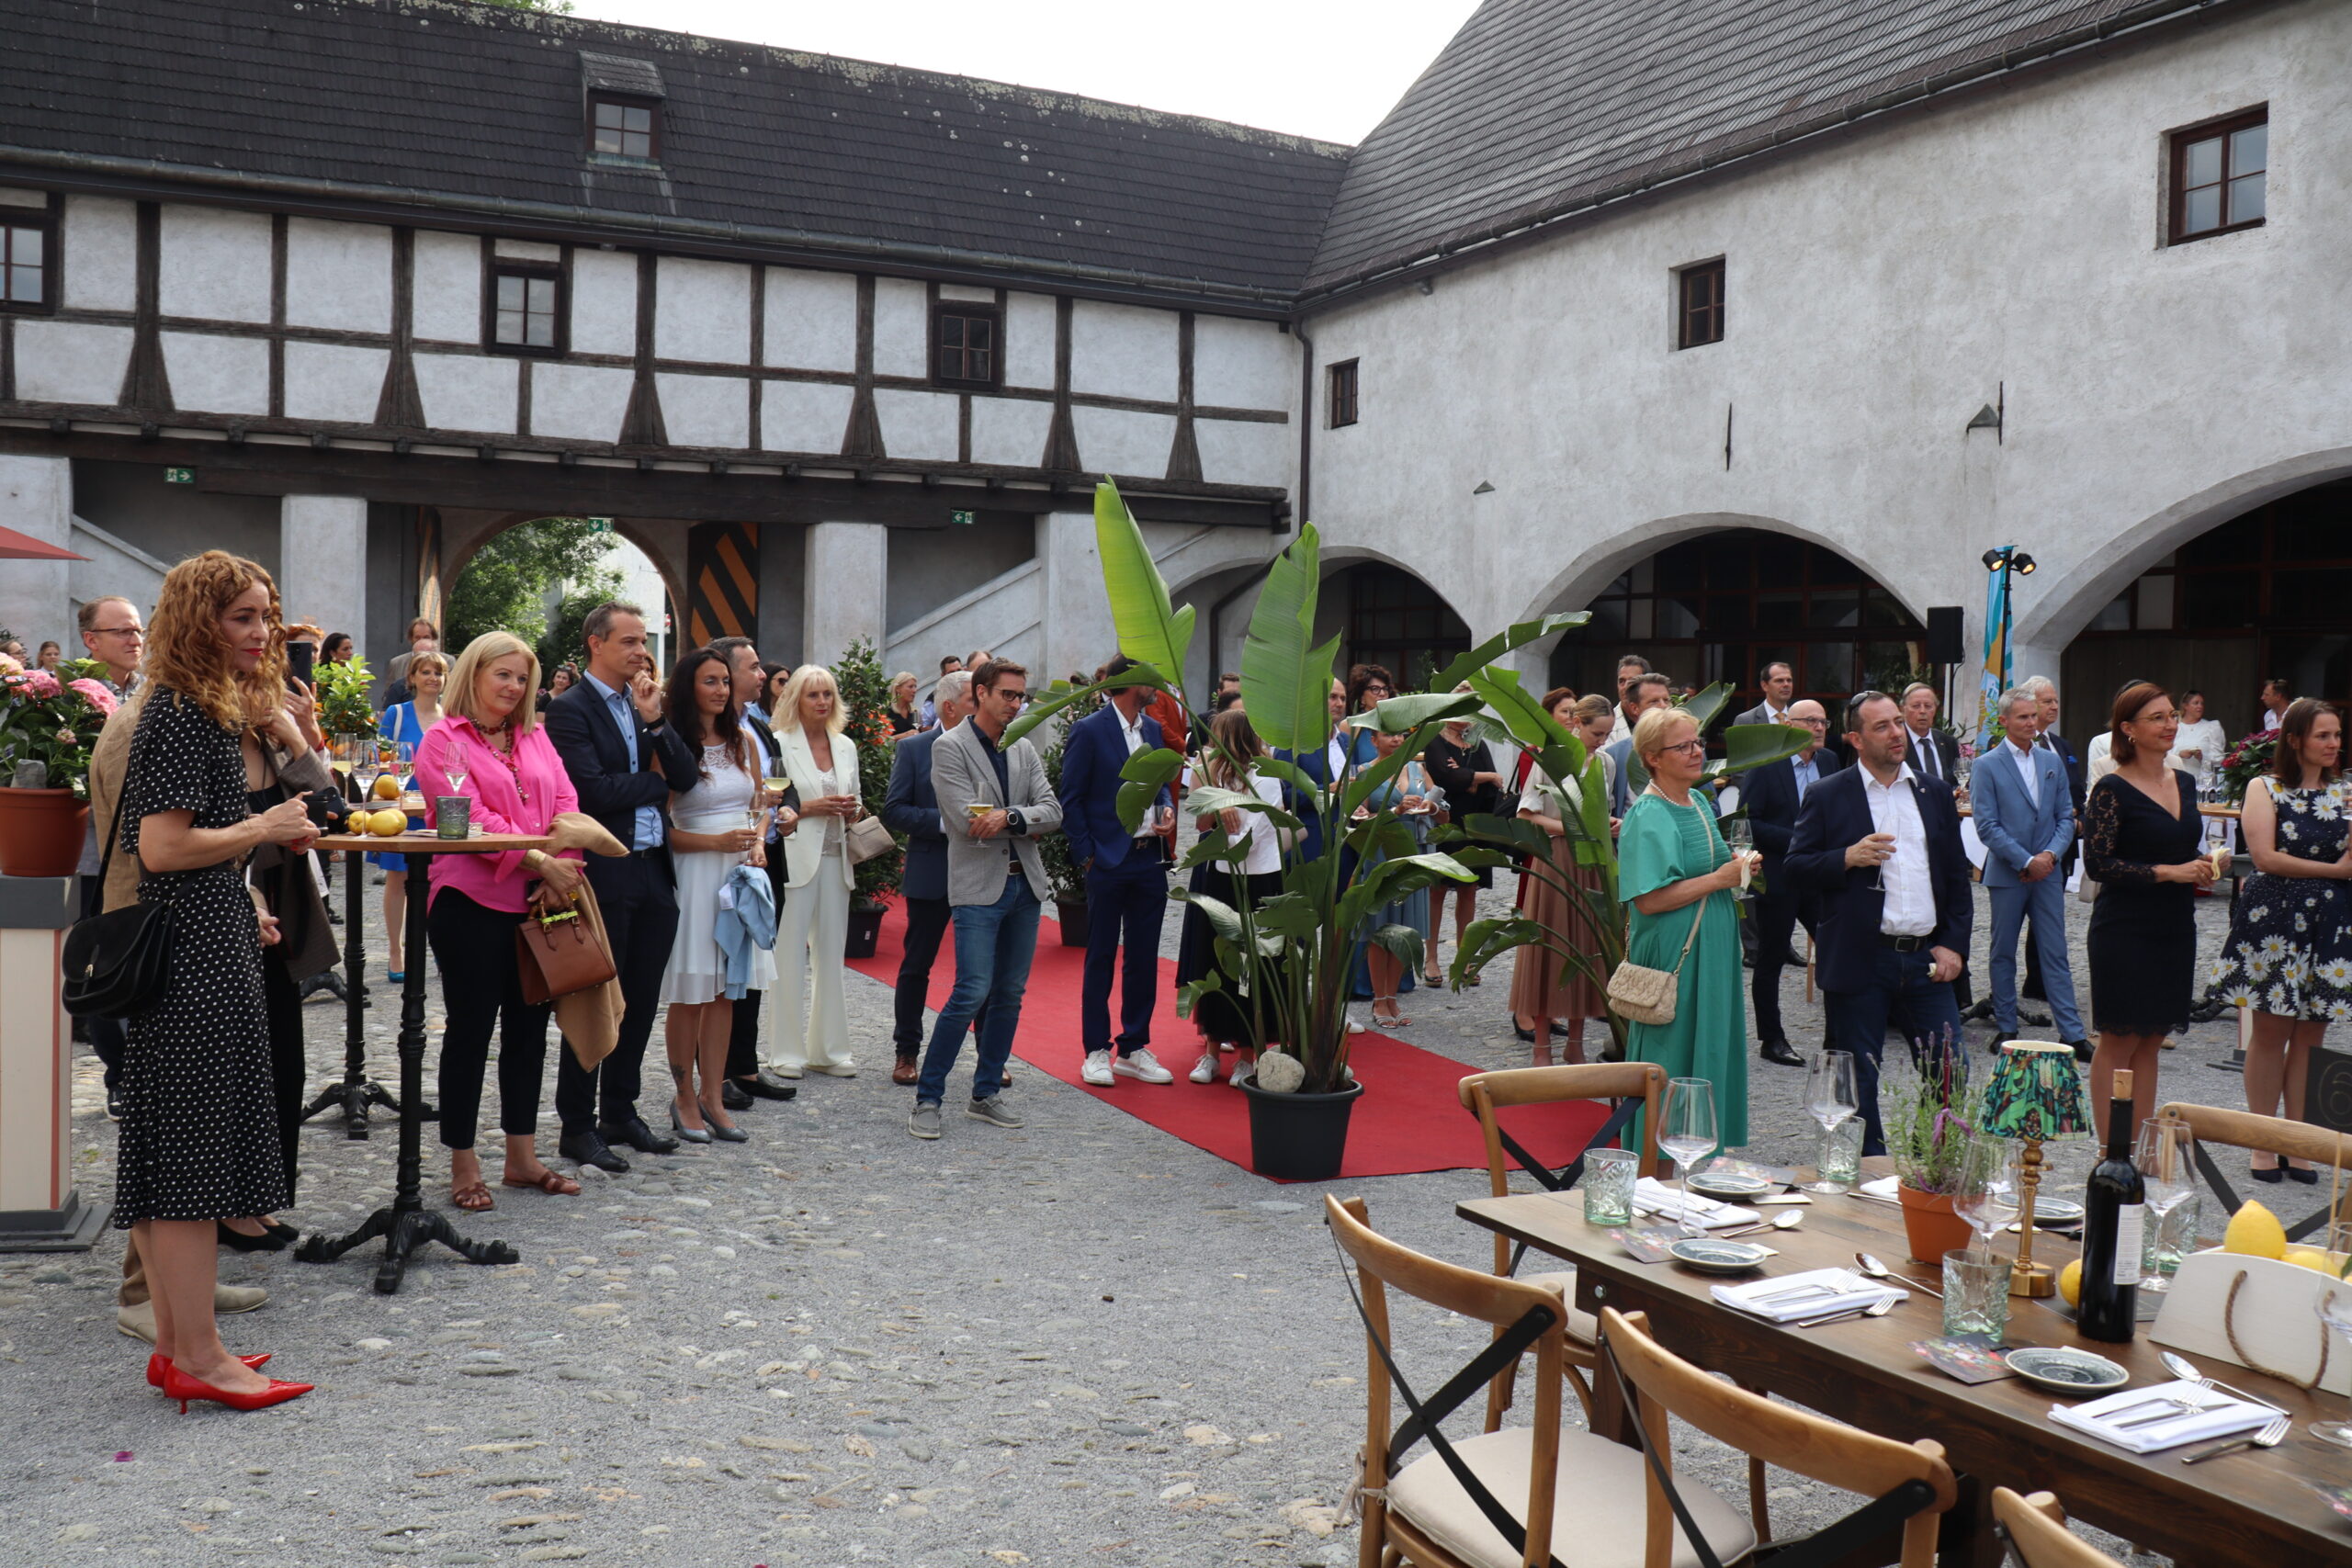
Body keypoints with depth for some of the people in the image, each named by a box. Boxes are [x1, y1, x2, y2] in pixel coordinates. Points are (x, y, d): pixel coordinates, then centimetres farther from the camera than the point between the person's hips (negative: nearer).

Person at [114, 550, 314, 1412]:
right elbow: (162, 847, -21)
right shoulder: (181, 714, -15)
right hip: (194, 959, -11)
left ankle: (177, 1341, 22)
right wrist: (263, 830, -11)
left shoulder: (215, 710, 16)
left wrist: (244, 906, 17)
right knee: (194, 1145, -5)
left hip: (208, 947, 11)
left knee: (172, 1146, 13)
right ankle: (198, 1357, 3)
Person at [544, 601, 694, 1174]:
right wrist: (655, 782, -5)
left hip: (653, 871, 7)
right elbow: (593, 791, -19)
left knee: (640, 1002, 14)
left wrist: (656, 721, -8)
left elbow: (685, 775, 5)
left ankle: (621, 1113, 26)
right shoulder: (570, 709, -8)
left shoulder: (646, 703, 13)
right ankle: (579, 1126, 13)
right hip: (604, 875, -7)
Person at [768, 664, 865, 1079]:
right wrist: (809, 807, -16)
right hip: (794, 857, -5)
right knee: (790, 955, -3)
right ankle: (786, 1051, 5)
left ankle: (827, 1048, 16)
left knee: (831, 953, 8)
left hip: (835, 858, 6)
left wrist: (852, 810, 0)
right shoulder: (779, 744, -3)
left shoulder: (846, 747, 14)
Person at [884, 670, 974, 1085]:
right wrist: (944, 821, -18)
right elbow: (893, 812, -6)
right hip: (931, 874, -2)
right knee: (916, 965, 7)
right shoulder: (913, 748, -2)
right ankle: (906, 1052, 19)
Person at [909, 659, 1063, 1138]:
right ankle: (927, 1099, -2)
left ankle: (985, 1094, 20)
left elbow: (1052, 811, 3)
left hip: (1024, 883, 6)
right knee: (972, 992, -12)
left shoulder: (1025, 750, 14)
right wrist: (1028, 823, -7)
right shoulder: (949, 747, -4)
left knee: (1010, 994, 9)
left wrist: (1010, 817, -15)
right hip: (979, 885, -6)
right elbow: (967, 819, -15)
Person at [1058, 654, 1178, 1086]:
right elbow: (1071, 800, -6)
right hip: (1108, 861, -6)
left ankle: (1134, 1049, 19)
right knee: (1100, 958, 4)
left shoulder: (1153, 729, 11)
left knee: (1144, 958, 10)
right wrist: (1087, 855, -11)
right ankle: (1096, 1052, 12)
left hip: (1149, 861, 6)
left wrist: (1167, 809, 0)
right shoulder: (1089, 731, -8)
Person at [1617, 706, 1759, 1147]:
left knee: (1711, 1046, 14)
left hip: (1711, 948, 9)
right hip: (1672, 956, -9)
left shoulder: (1699, 801, 11)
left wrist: (1736, 864, 3)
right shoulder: (1647, 817, -16)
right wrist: (1720, 879, -19)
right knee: (1674, 1059, -1)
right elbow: (1649, 899, -23)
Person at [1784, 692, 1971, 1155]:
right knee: (1859, 1082, 6)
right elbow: (1794, 869, -2)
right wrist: (1847, 858, -18)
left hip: (1927, 958, 3)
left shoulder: (1935, 793, 12)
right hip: (1859, 960, -3)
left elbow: (1957, 873, 14)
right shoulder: (1827, 796, 1)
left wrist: (1953, 943, 4)